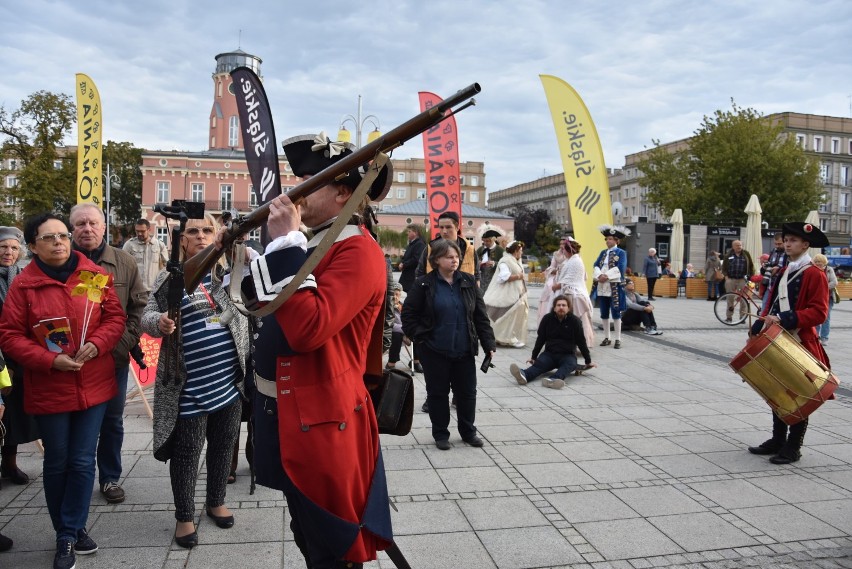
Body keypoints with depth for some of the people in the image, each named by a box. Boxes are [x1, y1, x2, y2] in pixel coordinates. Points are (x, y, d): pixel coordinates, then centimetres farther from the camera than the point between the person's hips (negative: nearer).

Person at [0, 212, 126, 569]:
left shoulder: (96, 275, -2)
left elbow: (115, 317, 1)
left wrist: (97, 343, -17)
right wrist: (50, 360, -18)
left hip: (93, 385, 1)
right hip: (48, 389, -1)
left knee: (82, 461, 6)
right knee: (57, 463, 12)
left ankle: (69, 535, 21)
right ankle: (68, 533, 28)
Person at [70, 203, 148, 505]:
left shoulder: (124, 262, 2)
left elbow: (139, 305, 3)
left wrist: (125, 342, -6)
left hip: (115, 358, 1)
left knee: (112, 421, 13)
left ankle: (110, 478, 29)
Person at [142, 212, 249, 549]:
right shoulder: (169, 278, 2)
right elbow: (146, 317, 2)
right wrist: (159, 322, -22)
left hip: (230, 380, 2)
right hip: (189, 385, -2)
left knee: (223, 446, 16)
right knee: (186, 452, 6)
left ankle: (216, 501, 37)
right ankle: (184, 516, 25)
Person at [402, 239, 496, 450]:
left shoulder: (468, 282, 3)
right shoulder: (424, 284, -6)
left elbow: (481, 315, 4)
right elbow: (408, 314, -1)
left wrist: (489, 343, -1)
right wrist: (420, 337, -7)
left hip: (464, 351, 3)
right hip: (435, 351, -3)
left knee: (467, 392, 12)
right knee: (438, 393, 8)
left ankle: (468, 432, 30)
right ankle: (440, 434, 24)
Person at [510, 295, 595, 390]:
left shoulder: (574, 321, -1)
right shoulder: (547, 319, 3)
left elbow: (581, 342, 4)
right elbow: (540, 339, 8)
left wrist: (588, 361, 6)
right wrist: (533, 357, 7)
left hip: (568, 355, -1)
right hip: (549, 353, 1)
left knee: (570, 364, -34)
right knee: (539, 364, -28)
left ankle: (554, 379, -65)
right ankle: (524, 375, -60)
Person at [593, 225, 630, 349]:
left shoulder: (621, 253, 0)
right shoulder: (603, 252, 16)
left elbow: (620, 268, -13)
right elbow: (596, 265, 5)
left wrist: (607, 276, -18)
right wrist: (599, 275, -14)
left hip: (615, 286, -5)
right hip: (602, 286, 5)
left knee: (615, 313, -4)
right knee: (604, 313, 7)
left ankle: (618, 339, 0)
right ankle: (606, 338, 16)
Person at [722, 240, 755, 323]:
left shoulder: (746, 254, 6)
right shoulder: (729, 255, 7)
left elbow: (751, 265, 11)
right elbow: (724, 266, 9)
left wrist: (751, 276, 3)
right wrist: (726, 276, -3)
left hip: (742, 280, 0)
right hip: (731, 279, 0)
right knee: (730, 298, 3)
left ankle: (742, 317, 6)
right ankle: (729, 316, 10)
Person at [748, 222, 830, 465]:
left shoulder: (814, 274, -10)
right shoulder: (782, 272, 13)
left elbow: (818, 312, -16)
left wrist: (784, 320, -24)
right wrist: (762, 323, 3)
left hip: (800, 344, -7)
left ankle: (793, 447, 12)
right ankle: (777, 440, 25)